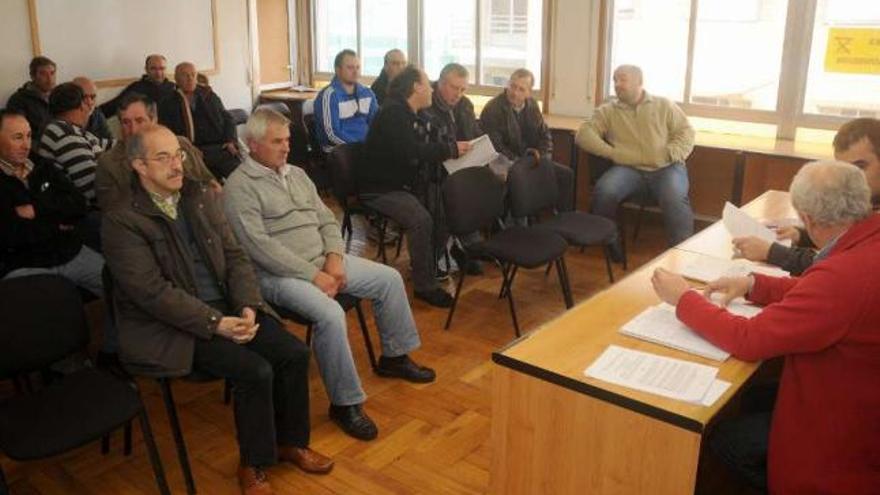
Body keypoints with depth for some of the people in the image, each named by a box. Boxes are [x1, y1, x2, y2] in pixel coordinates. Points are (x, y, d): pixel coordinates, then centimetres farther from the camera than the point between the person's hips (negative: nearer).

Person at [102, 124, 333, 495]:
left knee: (295, 353, -10)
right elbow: (153, 292, -18)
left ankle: (290, 441, 14)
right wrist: (215, 323, -22)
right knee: (254, 371, -24)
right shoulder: (122, 221, -11)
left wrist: (248, 307, -9)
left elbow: (235, 255, 7)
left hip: (228, 307, 6)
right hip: (173, 326, -6)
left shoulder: (202, 196, 8)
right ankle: (254, 463, 2)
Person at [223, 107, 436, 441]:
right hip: (278, 274, -8)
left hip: (323, 261, 8)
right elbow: (259, 246, -20)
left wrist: (334, 258, -7)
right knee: (330, 314, -32)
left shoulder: (296, 175, 14)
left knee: (390, 279, 3)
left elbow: (327, 221, 14)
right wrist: (313, 275, -21)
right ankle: (345, 403, -15)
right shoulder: (240, 187, -11)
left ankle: (394, 356, 22)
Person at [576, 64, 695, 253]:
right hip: (629, 169, 1)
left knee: (675, 198, -33)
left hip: (665, 168, -1)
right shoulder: (607, 111, 13)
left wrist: (670, 155, -9)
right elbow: (584, 134, 1)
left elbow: (686, 132, 10)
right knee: (604, 191, -29)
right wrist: (610, 152, -11)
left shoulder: (664, 105, 14)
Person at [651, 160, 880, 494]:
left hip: (845, 441, -8)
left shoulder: (847, 274, -35)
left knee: (718, 437, 2)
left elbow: (748, 341, -26)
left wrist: (684, 299, -13)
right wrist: (754, 285, 5)